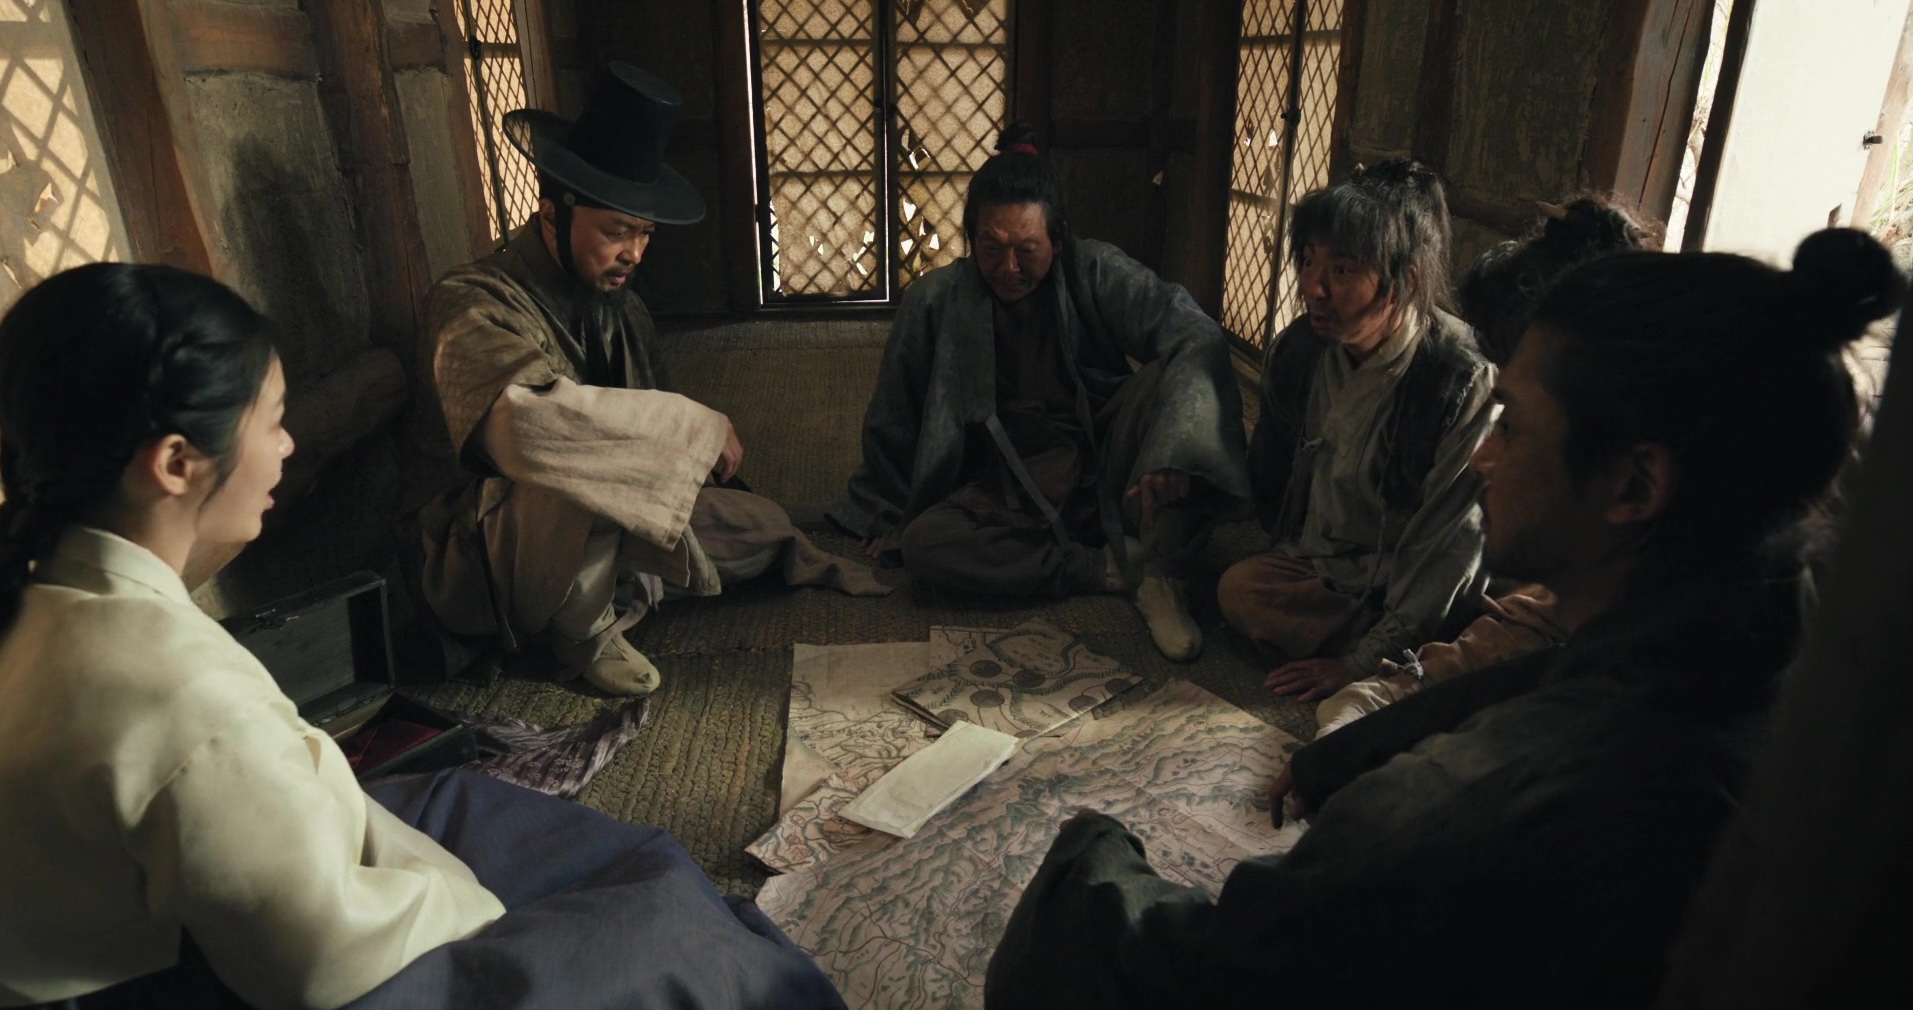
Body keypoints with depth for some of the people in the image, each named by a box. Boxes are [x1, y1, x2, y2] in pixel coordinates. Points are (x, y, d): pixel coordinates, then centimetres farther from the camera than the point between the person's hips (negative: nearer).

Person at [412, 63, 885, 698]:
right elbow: (530, 419, -46)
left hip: (606, 530, 7)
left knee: (764, 524, 2)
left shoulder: (619, 303, -2)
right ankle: (583, 634, -11)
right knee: (583, 472, -36)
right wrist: (701, 426, -39)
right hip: (487, 550, -6)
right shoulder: (474, 306, -26)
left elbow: (645, 421, 9)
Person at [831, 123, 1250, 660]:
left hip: (1104, 463, 0)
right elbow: (892, 420, 6)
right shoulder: (936, 300, -6)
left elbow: (1197, 336, -23)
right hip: (1012, 489, 1)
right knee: (923, 543, -28)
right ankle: (1116, 567, -25)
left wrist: (1174, 453, -40)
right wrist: (886, 514, 16)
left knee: (1176, 373, -27)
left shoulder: (1098, 273, -10)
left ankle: (1164, 576, -30)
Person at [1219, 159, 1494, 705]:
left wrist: (1361, 662, -17)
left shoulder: (1466, 383, -23)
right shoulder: (1297, 349, -6)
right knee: (1238, 587, -25)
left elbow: (1444, 547, -19)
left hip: (1399, 595, -5)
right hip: (1311, 564, 6)